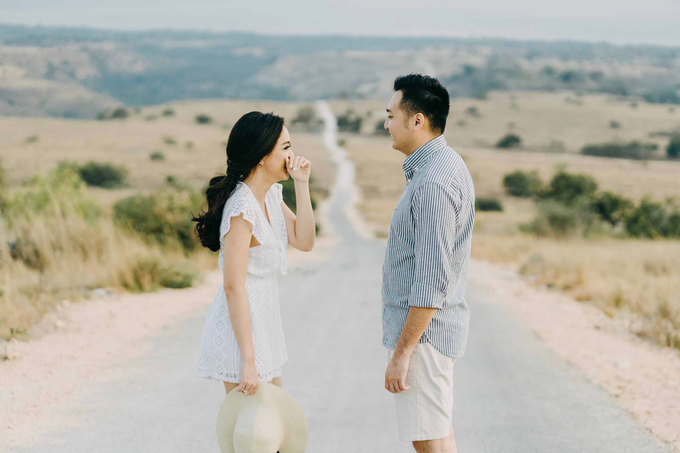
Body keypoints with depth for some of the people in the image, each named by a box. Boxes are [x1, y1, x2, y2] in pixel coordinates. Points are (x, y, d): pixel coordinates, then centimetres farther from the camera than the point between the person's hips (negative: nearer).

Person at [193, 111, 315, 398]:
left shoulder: (272, 195, 5)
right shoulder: (242, 209, -24)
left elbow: (304, 242, 3)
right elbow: (233, 287, -26)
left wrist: (302, 184, -4)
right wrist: (248, 360, -27)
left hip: (264, 317, 10)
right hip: (241, 322, -10)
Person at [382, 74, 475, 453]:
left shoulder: (435, 183, -23)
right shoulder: (447, 165, 10)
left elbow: (431, 283, -26)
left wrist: (402, 353, -23)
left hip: (424, 330, -11)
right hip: (428, 326, 11)